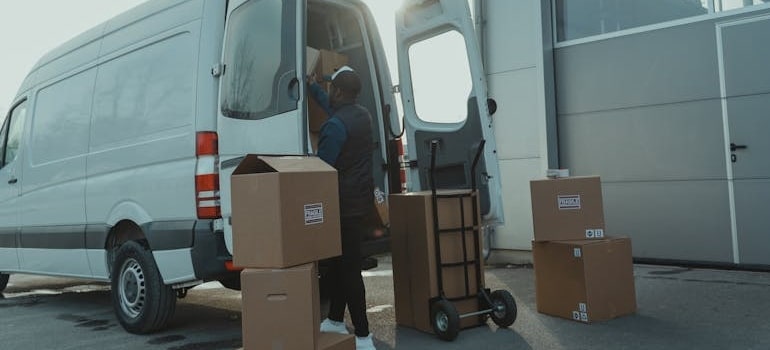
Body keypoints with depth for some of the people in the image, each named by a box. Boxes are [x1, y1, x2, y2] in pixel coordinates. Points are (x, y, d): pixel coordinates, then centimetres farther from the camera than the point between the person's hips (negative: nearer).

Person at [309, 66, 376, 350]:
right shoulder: (362, 115, 10)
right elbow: (332, 106, 33)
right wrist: (313, 87, 44)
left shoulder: (335, 125, -19)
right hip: (361, 201, 9)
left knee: (348, 267, -6)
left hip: (344, 205, -9)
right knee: (341, 262, 19)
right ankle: (335, 320, 31)